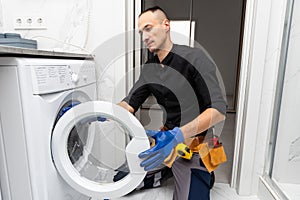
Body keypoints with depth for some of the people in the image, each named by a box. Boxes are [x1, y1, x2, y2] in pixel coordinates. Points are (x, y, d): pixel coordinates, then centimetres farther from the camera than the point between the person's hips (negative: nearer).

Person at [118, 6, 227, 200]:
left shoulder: (195, 57, -17)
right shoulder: (149, 69, 2)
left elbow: (218, 110, -23)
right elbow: (129, 104, 2)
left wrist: (176, 135, -35)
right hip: (172, 141, 5)